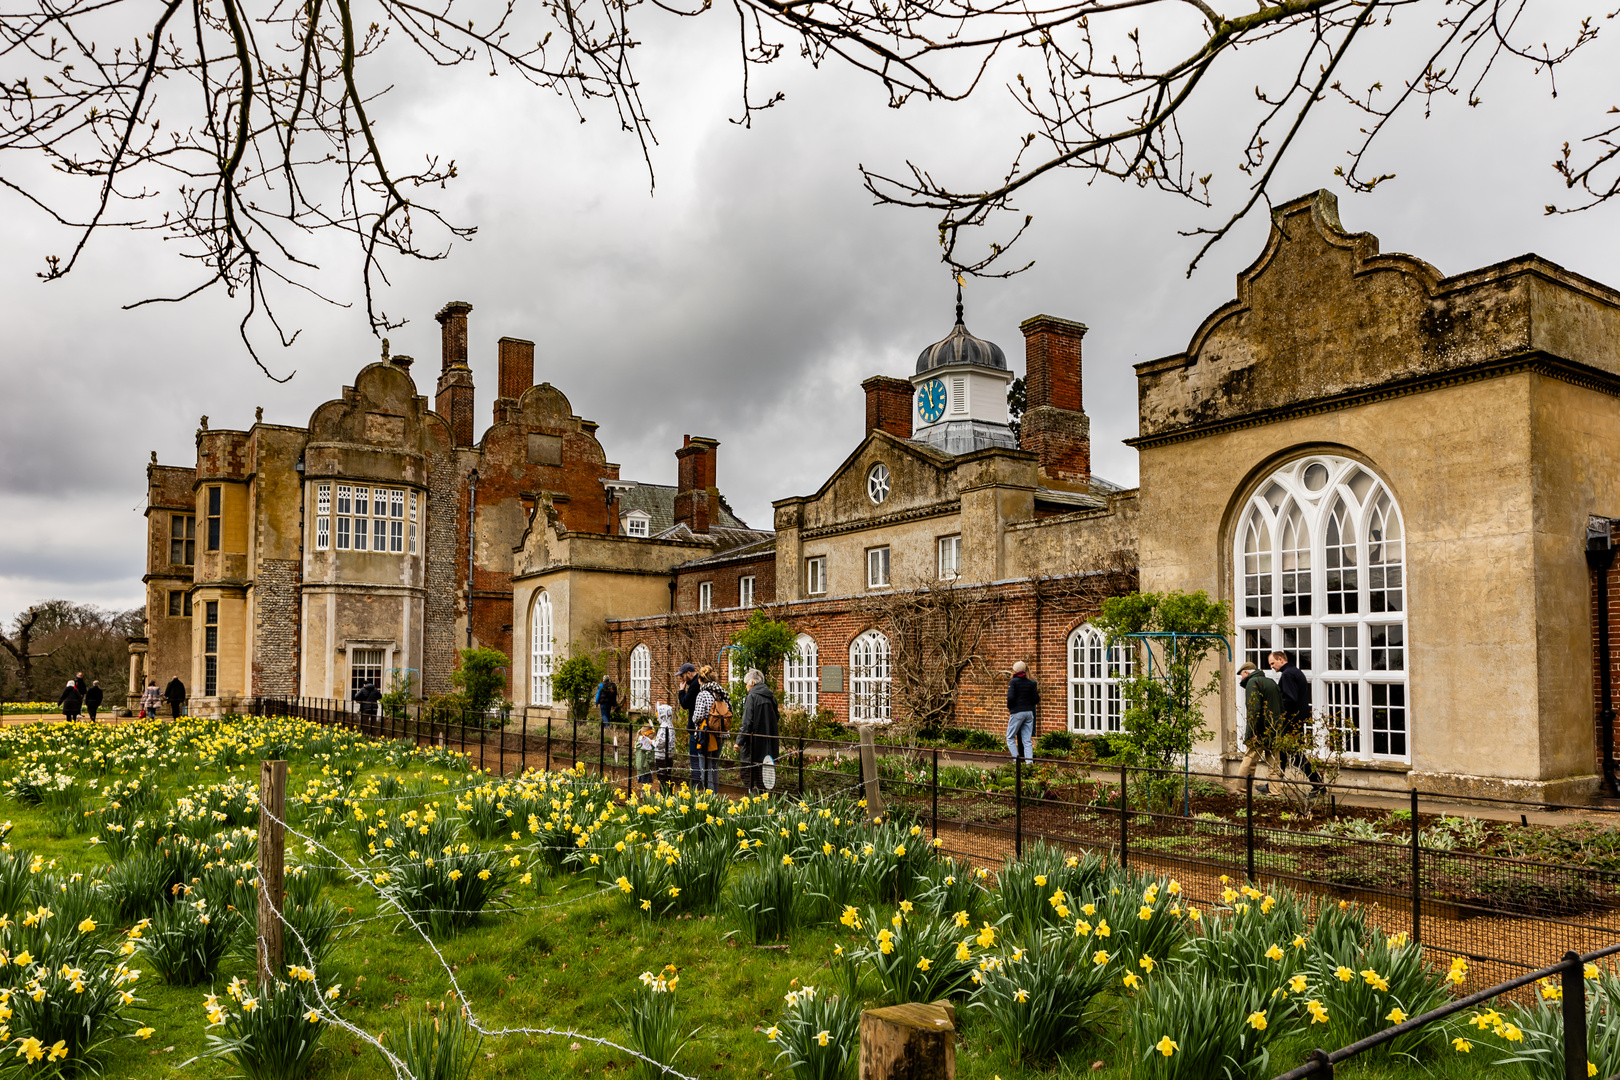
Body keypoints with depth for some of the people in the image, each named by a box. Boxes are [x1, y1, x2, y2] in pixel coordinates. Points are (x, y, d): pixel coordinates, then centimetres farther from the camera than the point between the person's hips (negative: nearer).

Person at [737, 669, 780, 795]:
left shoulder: (752, 697, -12)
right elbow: (776, 718, 16)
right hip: (769, 742, 7)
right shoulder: (771, 697, 7)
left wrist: (739, 741, -11)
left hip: (754, 742, -7)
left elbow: (747, 722, -15)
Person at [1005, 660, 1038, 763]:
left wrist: (1009, 707, 0)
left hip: (1017, 712, -5)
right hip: (1029, 712, 5)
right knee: (1027, 740, 5)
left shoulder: (1013, 681, -5)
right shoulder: (1030, 683, 9)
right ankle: (1029, 761, -3)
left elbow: (1011, 697, -17)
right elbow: (1036, 699, 7)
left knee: (1010, 737, 7)